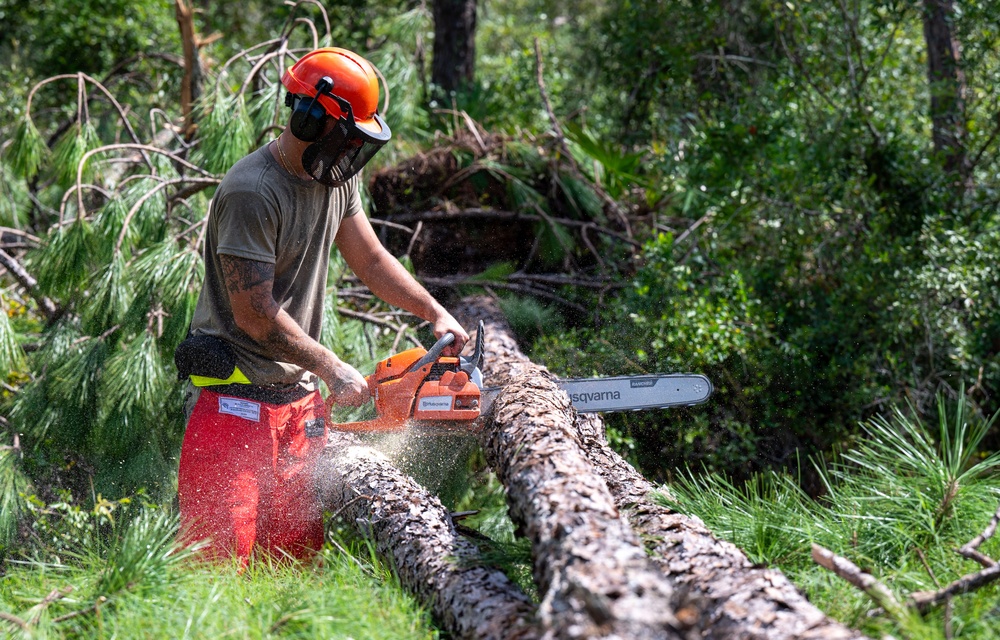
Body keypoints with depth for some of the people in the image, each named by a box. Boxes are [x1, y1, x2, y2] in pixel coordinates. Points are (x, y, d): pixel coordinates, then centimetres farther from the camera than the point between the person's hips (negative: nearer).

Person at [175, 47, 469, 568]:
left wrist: (436, 313, 4)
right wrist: (334, 370, -13)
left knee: (299, 549, 6)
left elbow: (370, 260, 17)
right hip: (236, 395, -8)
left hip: (299, 395, 8)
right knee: (223, 551, -12)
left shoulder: (335, 179, 7)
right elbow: (255, 315, -19)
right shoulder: (251, 192, -19)